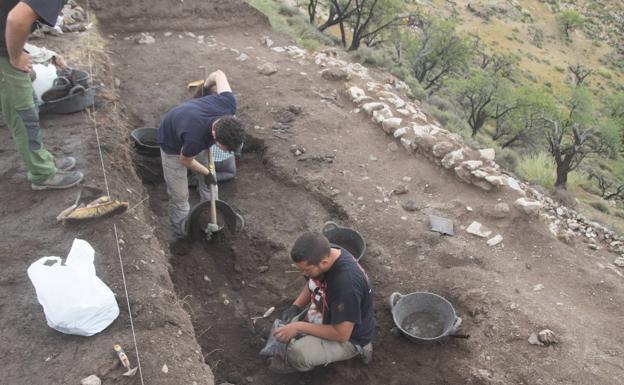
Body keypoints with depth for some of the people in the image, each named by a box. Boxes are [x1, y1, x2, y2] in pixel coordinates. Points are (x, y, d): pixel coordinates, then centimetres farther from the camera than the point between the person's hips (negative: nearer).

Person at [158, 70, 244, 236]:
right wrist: (207, 173, -6)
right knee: (180, 195, 3)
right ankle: (182, 231, 28)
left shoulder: (228, 104, -37)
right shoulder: (195, 138, -48)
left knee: (210, 181, 16)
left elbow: (218, 74, -15)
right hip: (173, 144, -5)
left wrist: (205, 86, 6)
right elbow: (185, 161, -22)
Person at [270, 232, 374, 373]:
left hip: (349, 338, -8)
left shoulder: (346, 283, -39)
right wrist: (295, 307, -9)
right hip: (327, 319, 8)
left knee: (298, 353, -29)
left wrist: (299, 327, -28)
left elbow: (341, 334, -31)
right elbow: (311, 285, 8)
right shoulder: (324, 255, -14)